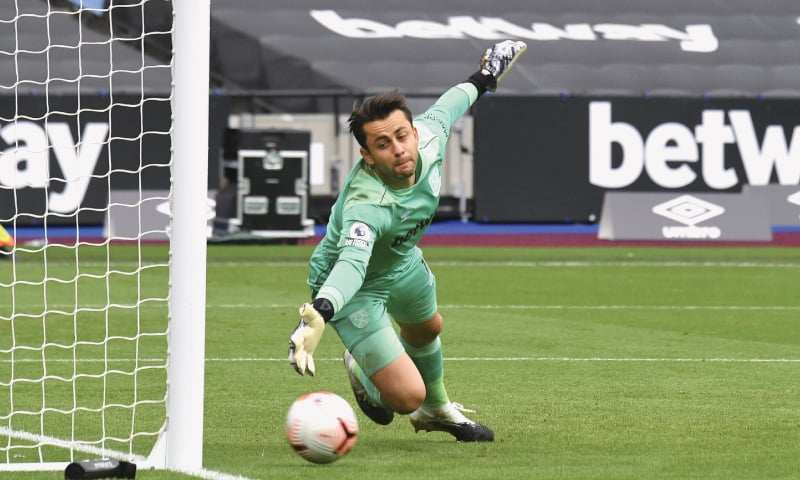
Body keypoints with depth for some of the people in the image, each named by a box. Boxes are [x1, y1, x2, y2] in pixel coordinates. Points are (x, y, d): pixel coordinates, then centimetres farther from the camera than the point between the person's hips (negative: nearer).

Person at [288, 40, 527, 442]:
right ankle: (363, 371, 24)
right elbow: (351, 263, -62)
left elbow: (442, 110, -2)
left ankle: (436, 410, 68)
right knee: (407, 395, -14)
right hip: (357, 287, -7)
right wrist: (318, 315, -81)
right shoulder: (365, 205, -46)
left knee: (426, 330, 34)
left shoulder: (428, 138, -26)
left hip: (403, 261, 7)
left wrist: (481, 81, 18)